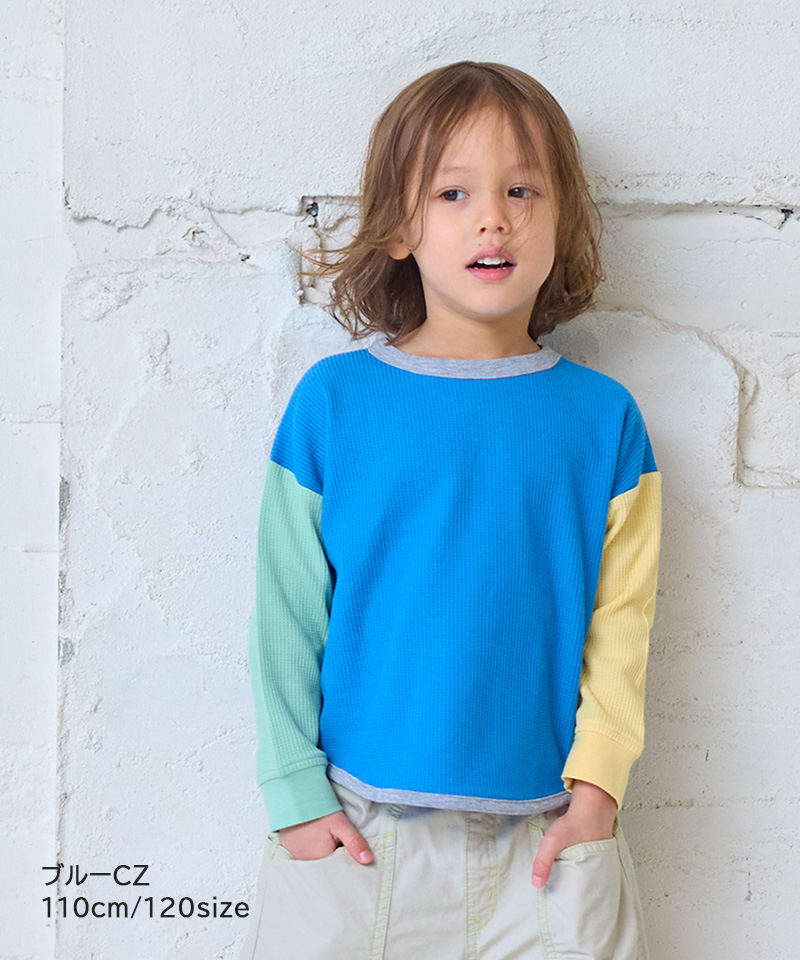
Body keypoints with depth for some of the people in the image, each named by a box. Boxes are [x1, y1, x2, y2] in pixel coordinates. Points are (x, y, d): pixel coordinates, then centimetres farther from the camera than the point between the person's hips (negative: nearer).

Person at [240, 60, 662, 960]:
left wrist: (596, 785, -8)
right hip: (350, 834, 0)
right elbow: (287, 614, -2)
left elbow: (621, 623, 0)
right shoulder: (332, 400, -4)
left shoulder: (603, 416, -1)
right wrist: (297, 795, -5)